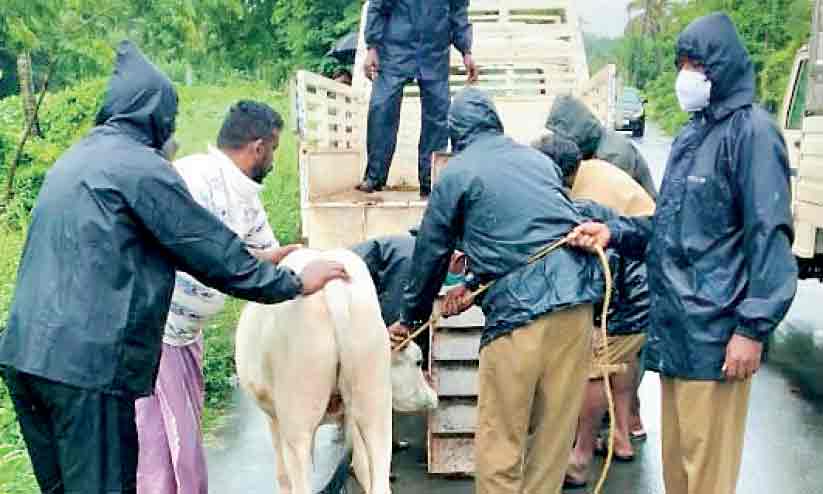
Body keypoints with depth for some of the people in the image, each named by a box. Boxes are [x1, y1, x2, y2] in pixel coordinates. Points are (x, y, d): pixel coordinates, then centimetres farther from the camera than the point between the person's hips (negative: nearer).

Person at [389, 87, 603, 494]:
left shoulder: (457, 173, 5)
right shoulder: (539, 159, 20)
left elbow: (431, 252, 12)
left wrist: (411, 318, 27)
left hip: (519, 307, -5)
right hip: (577, 295, 6)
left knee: (500, 436, 5)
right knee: (557, 426, 13)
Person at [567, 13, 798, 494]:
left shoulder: (751, 130, -9)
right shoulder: (691, 135, 18)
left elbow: (769, 235, -15)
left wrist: (754, 327, -19)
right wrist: (614, 232, 5)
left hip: (715, 331, -8)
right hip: (675, 326, 9)